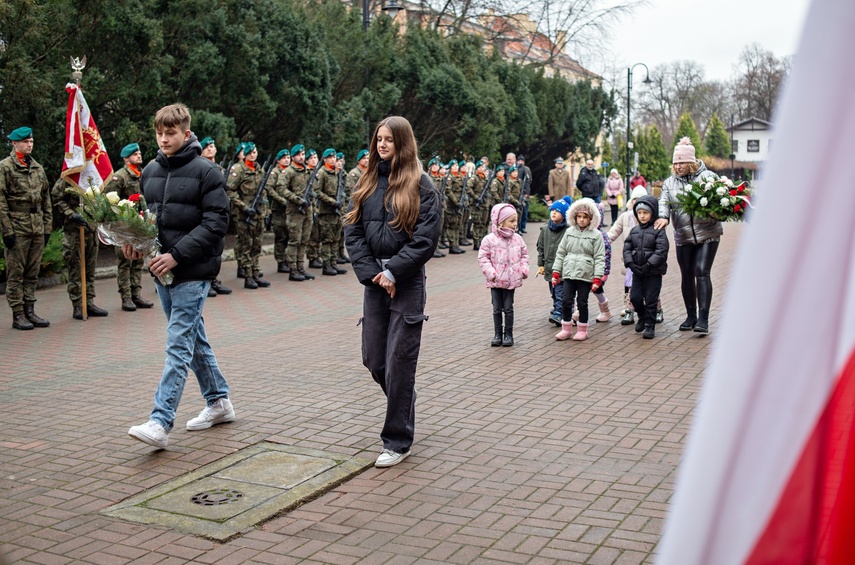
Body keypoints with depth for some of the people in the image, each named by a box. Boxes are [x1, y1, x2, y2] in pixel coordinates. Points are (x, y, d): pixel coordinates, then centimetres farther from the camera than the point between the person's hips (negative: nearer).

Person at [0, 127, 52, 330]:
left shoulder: (38, 168, 15)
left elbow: (46, 199, 17)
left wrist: (47, 227, 11)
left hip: (37, 228, 6)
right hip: (17, 227, -6)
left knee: (33, 273, 9)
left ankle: (30, 311, 16)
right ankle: (18, 315, 3)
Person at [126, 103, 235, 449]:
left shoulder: (205, 172, -9)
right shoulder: (150, 171, 10)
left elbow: (216, 223, -14)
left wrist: (177, 255, -20)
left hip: (192, 272, -7)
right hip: (162, 270, 7)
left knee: (179, 345, -9)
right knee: (194, 339, 16)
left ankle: (161, 422, -11)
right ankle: (219, 401, 30)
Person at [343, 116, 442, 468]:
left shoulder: (420, 185, -4)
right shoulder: (367, 184, 10)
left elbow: (426, 238, -11)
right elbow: (352, 231, 5)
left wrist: (392, 272, -14)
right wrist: (371, 273, -7)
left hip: (407, 283, -5)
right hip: (374, 281, 5)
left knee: (398, 362, -2)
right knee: (373, 360, 8)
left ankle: (398, 441, 10)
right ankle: (403, 404, 37)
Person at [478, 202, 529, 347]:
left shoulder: (517, 238, 2)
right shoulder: (489, 240, -10)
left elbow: (524, 255, 12)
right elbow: (483, 258, -7)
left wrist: (524, 269, -1)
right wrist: (490, 273, -15)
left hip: (511, 280, 2)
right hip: (496, 281, -2)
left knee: (508, 308, 6)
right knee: (497, 308, 8)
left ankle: (508, 334, 16)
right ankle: (497, 334, 17)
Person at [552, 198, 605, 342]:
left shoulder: (596, 235, -3)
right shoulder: (569, 232, 7)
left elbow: (599, 258, -5)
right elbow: (560, 253, 10)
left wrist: (597, 278, -10)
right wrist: (556, 272, 5)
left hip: (586, 275, -3)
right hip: (569, 274, 3)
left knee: (582, 302, 5)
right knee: (566, 301, 1)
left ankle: (582, 330, 20)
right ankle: (566, 329, 16)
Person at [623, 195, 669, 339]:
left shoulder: (658, 231, -7)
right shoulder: (634, 230, 9)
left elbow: (661, 251, -15)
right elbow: (627, 248, 6)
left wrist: (649, 265, -21)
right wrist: (630, 263, -9)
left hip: (654, 272, -5)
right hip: (637, 271, 5)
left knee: (651, 300, 0)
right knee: (635, 297, 5)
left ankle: (650, 326, 12)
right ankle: (642, 317, 32)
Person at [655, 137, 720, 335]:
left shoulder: (707, 177, 0)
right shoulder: (670, 183, 9)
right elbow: (664, 201, -4)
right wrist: (663, 217, -25)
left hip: (707, 234, -4)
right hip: (683, 237, 4)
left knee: (702, 273, -12)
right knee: (687, 276, 10)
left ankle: (703, 319, -12)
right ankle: (691, 316, 23)